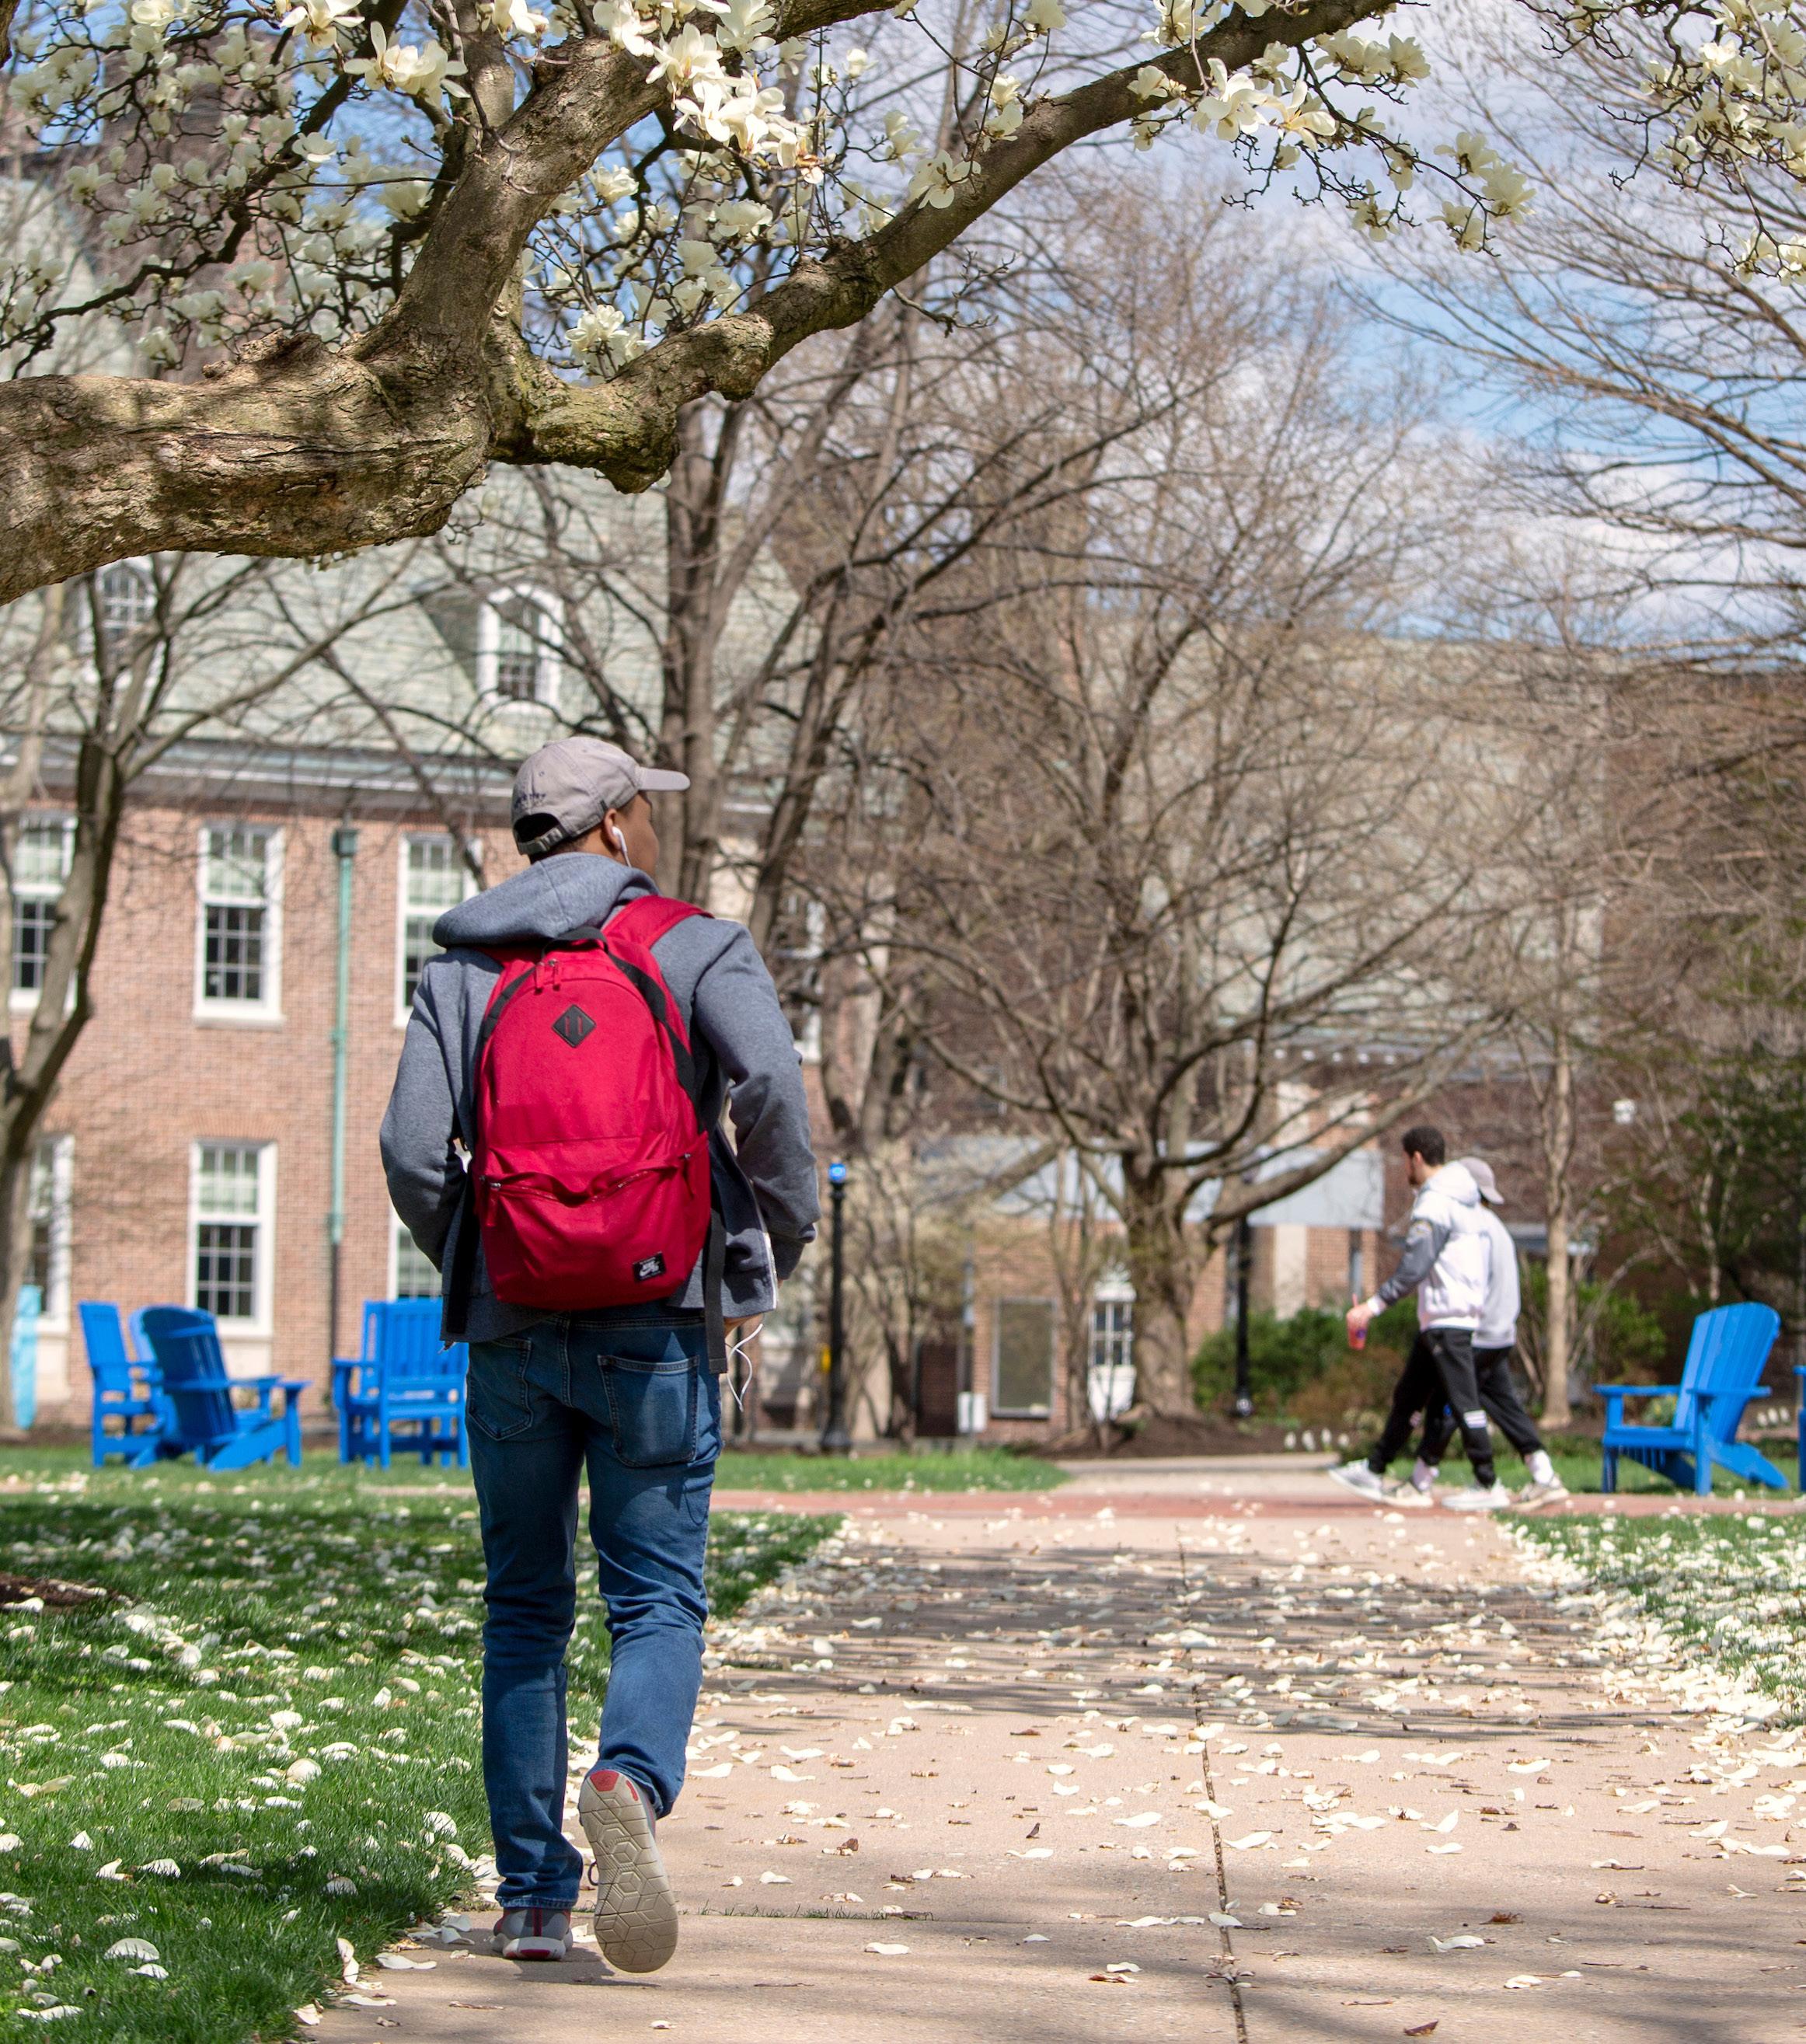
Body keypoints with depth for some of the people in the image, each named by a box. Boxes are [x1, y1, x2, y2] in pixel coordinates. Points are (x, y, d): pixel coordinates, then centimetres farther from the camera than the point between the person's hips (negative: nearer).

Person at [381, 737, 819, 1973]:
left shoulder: (464, 968, 9)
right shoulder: (696, 947, 2)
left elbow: (412, 1149, -2)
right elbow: (772, 1087, -15)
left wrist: (469, 1268, 14)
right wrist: (779, 1248, -3)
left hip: (512, 1327, 2)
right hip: (659, 1323, -2)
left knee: (525, 1609, 11)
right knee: (658, 1596, 3)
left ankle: (535, 1900, 9)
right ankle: (634, 1781, -27)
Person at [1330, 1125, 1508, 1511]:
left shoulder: (1434, 1203, -15)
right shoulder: (1463, 1199, 17)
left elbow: (1416, 1266, -25)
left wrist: (1375, 1305, -26)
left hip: (1447, 1317, -11)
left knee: (1463, 1400, -10)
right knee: (1408, 1396, 15)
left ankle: (1488, 1486, -10)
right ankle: (1375, 1471, 22)